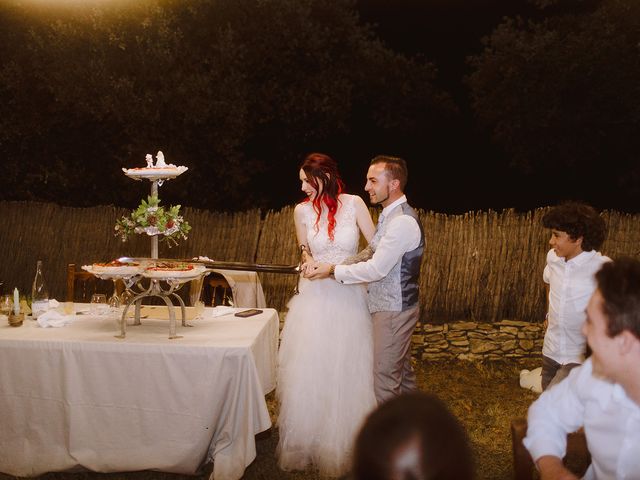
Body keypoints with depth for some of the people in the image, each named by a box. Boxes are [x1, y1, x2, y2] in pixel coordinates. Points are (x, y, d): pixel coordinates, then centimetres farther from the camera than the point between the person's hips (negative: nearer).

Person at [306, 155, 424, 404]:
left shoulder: (403, 222, -23)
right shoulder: (390, 215, 10)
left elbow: (376, 269, -24)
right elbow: (371, 253, 13)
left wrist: (333, 270, -15)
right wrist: (333, 267, 2)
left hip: (392, 310, -10)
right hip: (395, 306, 10)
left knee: (385, 379, -1)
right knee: (402, 371, 21)